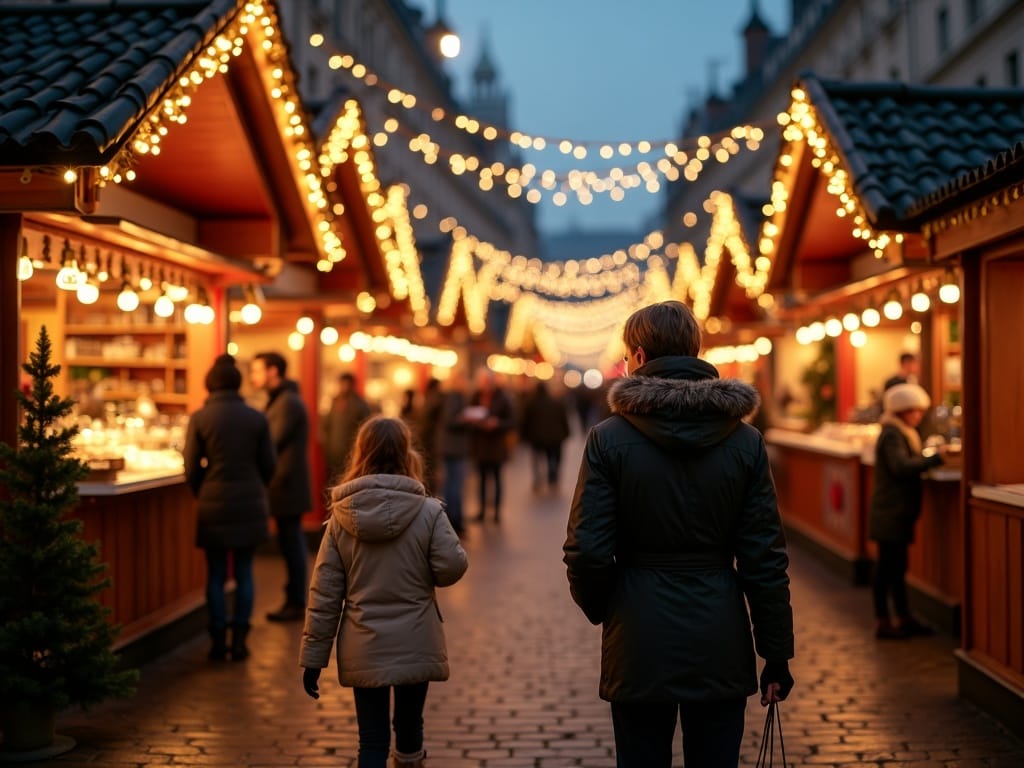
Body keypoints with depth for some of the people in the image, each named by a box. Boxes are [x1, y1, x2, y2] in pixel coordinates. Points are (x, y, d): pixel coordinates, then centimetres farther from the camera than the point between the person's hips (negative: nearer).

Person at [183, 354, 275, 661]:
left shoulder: (200, 418, -6)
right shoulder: (257, 418, -1)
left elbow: (191, 466, -3)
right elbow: (268, 465, 3)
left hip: (213, 506, -1)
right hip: (250, 505, 1)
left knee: (216, 575, 7)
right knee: (244, 573, 8)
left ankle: (218, 641, 9)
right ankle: (239, 641, 9)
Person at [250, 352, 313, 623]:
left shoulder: (288, 402, -15)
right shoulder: (281, 400, 17)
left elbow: (271, 444, -19)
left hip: (287, 485, -10)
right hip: (288, 484, 10)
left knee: (291, 543, -4)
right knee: (291, 542, 13)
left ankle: (296, 604, 1)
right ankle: (295, 600, 20)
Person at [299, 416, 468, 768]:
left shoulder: (341, 516, -4)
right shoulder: (428, 512, -11)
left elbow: (324, 592, -3)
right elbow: (451, 568, -11)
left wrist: (313, 656, 3)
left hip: (363, 651, 1)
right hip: (415, 645, -1)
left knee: (372, 740, 7)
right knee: (409, 725, 20)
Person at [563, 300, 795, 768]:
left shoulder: (608, 438, -8)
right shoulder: (744, 440, -2)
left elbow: (586, 550, -9)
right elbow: (764, 557, -2)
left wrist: (598, 607, 12)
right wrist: (777, 656, 5)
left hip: (640, 643, -2)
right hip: (720, 645, 2)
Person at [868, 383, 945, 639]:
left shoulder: (900, 433, 18)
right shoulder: (891, 435, -14)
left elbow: (907, 464, 14)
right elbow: (901, 467, -28)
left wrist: (926, 459, 0)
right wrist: (935, 458, -28)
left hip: (899, 512, 10)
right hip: (890, 512, -10)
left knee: (897, 565, 14)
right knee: (887, 566, -4)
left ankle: (904, 618, 20)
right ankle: (882, 622, 1)